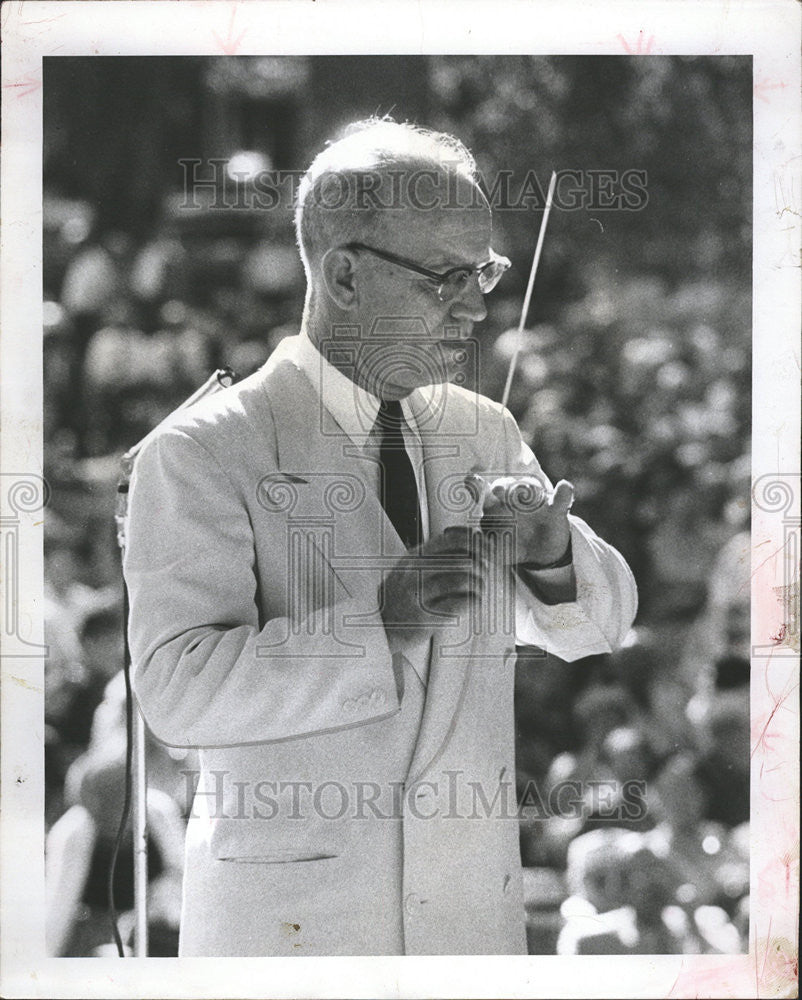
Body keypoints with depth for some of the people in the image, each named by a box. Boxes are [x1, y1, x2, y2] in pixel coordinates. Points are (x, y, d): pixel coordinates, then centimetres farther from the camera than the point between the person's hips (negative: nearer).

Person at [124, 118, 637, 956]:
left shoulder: (485, 433, 9)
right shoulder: (202, 453, -10)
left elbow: (598, 626, 10)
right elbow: (177, 688, -18)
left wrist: (553, 555, -12)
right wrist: (376, 622, -28)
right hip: (290, 920, -5)